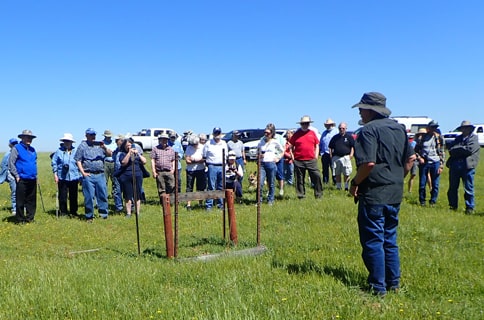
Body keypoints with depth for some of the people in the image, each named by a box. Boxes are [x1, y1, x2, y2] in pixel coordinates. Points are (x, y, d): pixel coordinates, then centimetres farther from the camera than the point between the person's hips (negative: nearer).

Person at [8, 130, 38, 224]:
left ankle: (30, 218, 18)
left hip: (32, 180, 6)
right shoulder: (16, 148, -4)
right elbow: (11, 163, -7)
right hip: (22, 180, -6)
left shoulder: (32, 150, 16)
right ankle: (20, 219, 7)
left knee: (31, 200, 9)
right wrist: (16, 176, -10)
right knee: (20, 201, -1)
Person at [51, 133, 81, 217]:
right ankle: (63, 212, 15)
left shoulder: (75, 151, 4)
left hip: (74, 177, 1)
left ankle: (73, 212, 19)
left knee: (73, 196, 8)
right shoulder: (59, 151, 2)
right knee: (62, 196, 3)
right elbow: (54, 163, 6)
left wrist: (80, 176, 6)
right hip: (62, 178, -1)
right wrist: (55, 174, -1)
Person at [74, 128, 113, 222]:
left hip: (100, 175, 3)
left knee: (103, 194, 4)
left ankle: (104, 214, 14)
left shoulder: (99, 145, 14)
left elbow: (110, 154, 9)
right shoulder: (82, 146, 5)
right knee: (89, 196, -1)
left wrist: (104, 148, -10)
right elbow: (78, 160, 1)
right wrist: (83, 172, -7)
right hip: (88, 175, -3)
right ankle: (89, 216, 8)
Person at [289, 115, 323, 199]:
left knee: (317, 176, -5)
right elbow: (291, 146, 9)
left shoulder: (312, 133, 9)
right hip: (298, 161, -1)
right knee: (299, 179, 5)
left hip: (311, 160, 1)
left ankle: (318, 194, 7)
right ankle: (301, 195, 15)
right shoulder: (296, 134, 4)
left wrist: (316, 156, 5)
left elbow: (317, 145, 13)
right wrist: (292, 156, 1)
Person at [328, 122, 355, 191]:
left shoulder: (349, 137, 6)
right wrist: (330, 154, 5)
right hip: (336, 157, 3)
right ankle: (338, 187, 15)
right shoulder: (335, 137, 14)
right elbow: (330, 147, 17)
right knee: (337, 174, 7)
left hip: (346, 157, -3)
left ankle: (346, 187, 6)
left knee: (346, 174, -2)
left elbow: (352, 146, 4)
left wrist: (351, 154, -7)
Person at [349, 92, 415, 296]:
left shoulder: (369, 130, -15)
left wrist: (355, 183, -11)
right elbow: (410, 158, 15)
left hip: (373, 195, -8)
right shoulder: (399, 128, 10)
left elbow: (368, 163, -24)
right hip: (395, 195, 8)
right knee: (390, 241, 18)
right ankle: (393, 283, 26)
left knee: (373, 242, 2)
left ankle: (378, 287, 9)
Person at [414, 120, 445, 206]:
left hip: (435, 163, 0)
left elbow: (442, 152, 5)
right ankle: (422, 201, 19)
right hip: (424, 163, 0)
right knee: (422, 184, 5)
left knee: (435, 184, 3)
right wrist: (419, 158, -7)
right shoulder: (421, 138, 2)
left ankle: (433, 202, 16)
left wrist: (441, 166, -1)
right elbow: (415, 150, 10)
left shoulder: (439, 138, 4)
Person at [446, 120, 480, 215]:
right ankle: (453, 206, 20)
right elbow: (451, 150, 7)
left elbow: (470, 149, -11)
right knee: (452, 188, 9)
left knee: (468, 189, -1)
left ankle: (470, 208, 7)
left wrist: (457, 149, -3)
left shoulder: (474, 138, 5)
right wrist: (462, 149, -8)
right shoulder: (458, 138, 19)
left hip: (467, 166, -5)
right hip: (454, 166, 5)